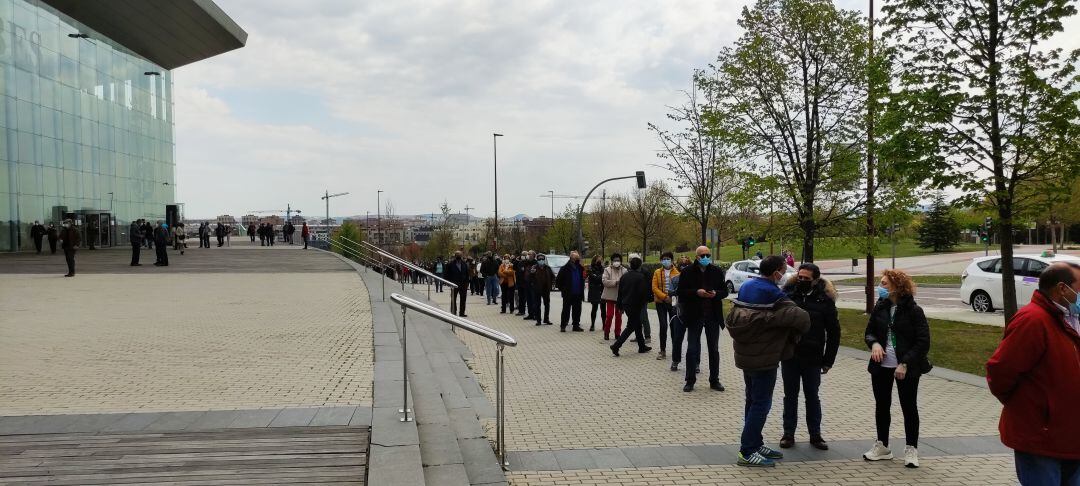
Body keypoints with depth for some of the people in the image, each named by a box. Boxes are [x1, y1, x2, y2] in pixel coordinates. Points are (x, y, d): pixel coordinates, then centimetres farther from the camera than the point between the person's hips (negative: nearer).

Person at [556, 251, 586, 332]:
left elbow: (582, 280, 21)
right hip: (568, 294, -4)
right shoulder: (565, 268, -5)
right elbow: (558, 279, -2)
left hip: (578, 294, 4)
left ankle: (576, 325, 17)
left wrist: (582, 290, 13)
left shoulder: (580, 269, 9)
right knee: (566, 310, 0)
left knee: (577, 310, 8)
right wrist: (562, 289, -6)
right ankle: (563, 326, 6)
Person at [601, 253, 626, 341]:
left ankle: (617, 333, 17)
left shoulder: (624, 271, 4)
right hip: (610, 296, -2)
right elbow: (605, 282, -13)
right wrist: (616, 282, -19)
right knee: (609, 315, -4)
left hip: (620, 296, 2)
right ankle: (606, 333, 9)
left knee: (619, 316, 8)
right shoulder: (607, 270, -1)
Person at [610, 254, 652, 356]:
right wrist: (645, 302, 2)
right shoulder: (641, 277, -15)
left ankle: (642, 347, 26)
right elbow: (644, 292, -16)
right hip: (635, 305, -7)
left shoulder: (624, 276, 4)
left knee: (637, 325, 18)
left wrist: (620, 305, 16)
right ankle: (616, 346, -10)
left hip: (626, 304, 7)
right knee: (631, 326, -2)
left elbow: (620, 292, 9)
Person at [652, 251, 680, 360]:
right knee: (663, 326, -2)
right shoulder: (657, 272, 4)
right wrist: (664, 296, -13)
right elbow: (654, 287, -2)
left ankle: (676, 350, 17)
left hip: (673, 302, -1)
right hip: (661, 302, 1)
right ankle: (662, 350, 8)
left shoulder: (677, 272, 0)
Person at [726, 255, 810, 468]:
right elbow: (800, 318, -25)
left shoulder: (745, 288, 7)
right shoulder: (774, 296, -19)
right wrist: (796, 333, -5)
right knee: (761, 404, -2)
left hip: (745, 355, 9)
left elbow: (731, 320, 13)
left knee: (753, 401, 18)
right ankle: (747, 452, 0)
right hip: (764, 359, -8)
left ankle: (755, 444, 29)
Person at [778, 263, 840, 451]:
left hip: (812, 358, -1)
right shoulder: (787, 294, -4)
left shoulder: (825, 300, -6)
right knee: (790, 395, 11)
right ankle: (788, 434, 21)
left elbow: (834, 332, 0)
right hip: (789, 356, 1)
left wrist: (828, 360, -1)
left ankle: (815, 435, 23)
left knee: (812, 396, 11)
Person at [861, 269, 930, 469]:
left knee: (909, 407, 5)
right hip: (881, 366, 5)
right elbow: (869, 331, 11)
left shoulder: (913, 310, -10)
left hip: (906, 368, -5)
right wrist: (874, 343, -12)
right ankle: (882, 446, 26)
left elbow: (923, 342, -12)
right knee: (881, 405, 13)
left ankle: (911, 449, 16)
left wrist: (905, 364, -19)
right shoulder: (880, 308, 4)